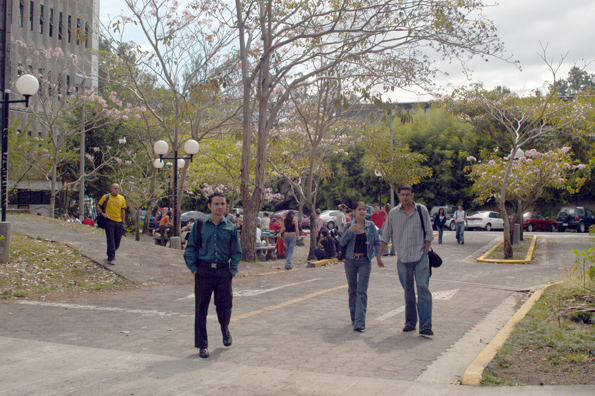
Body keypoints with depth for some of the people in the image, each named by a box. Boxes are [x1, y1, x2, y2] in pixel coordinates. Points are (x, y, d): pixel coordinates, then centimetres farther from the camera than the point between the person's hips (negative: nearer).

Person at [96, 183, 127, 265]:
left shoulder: (122, 198, 10)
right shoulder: (106, 197, 2)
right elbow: (98, 206, 10)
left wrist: (123, 223, 10)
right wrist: (103, 214, -7)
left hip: (119, 222, 4)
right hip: (109, 221, -4)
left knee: (117, 241, 8)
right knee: (110, 240, -8)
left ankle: (111, 254, 31)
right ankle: (111, 258, -5)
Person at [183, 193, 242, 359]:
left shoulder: (231, 227, 7)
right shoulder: (199, 225, 4)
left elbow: (236, 252, 11)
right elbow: (190, 249, 7)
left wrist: (232, 270, 1)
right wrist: (194, 269, -1)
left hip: (223, 272, 1)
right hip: (203, 271, -1)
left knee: (225, 307, 5)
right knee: (201, 309, 2)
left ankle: (225, 330, 39)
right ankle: (202, 345, 14)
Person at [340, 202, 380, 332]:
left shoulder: (371, 226, 4)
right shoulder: (349, 225, 2)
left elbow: (377, 242, 10)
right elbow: (342, 243, -3)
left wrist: (377, 255, -3)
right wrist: (348, 232, -18)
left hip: (365, 260, -1)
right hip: (350, 260, 1)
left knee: (362, 291, -8)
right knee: (352, 290, 11)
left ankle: (359, 323, -12)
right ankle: (354, 318, 26)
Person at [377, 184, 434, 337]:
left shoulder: (422, 210, 2)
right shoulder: (393, 213, 5)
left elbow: (429, 233, 6)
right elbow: (385, 236, 11)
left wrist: (425, 251, -3)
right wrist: (378, 254, 7)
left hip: (420, 257, -2)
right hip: (403, 258, 2)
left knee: (423, 289, -9)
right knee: (408, 292, 10)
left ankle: (425, 326, -11)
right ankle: (410, 322, 21)